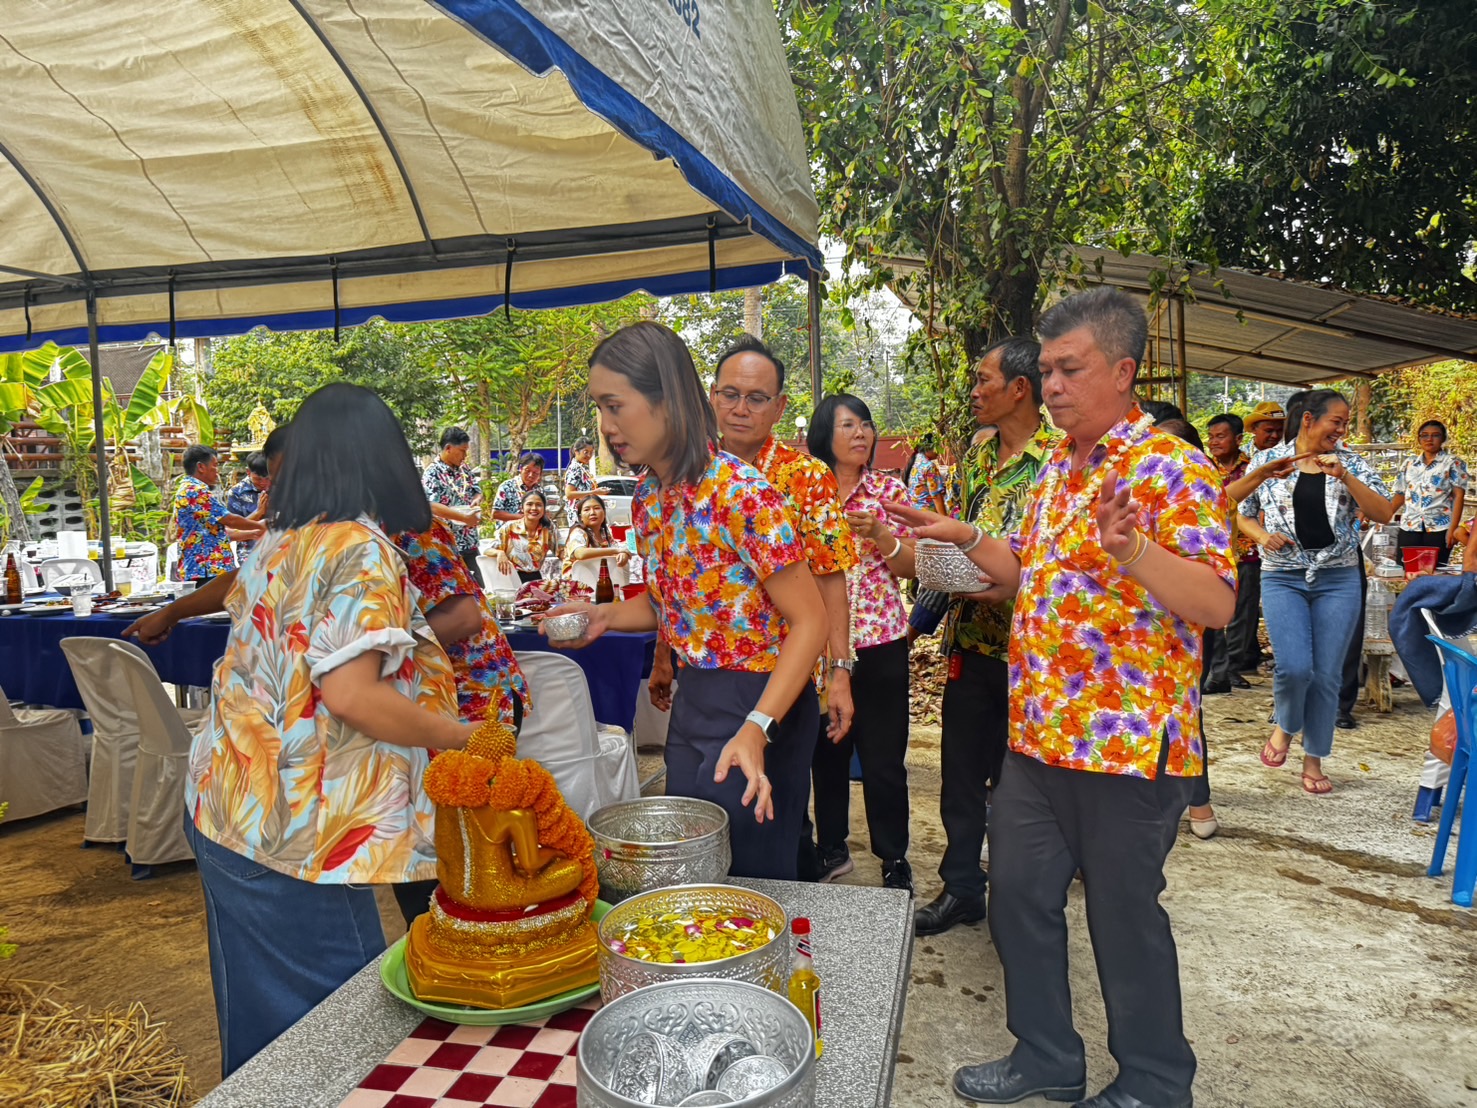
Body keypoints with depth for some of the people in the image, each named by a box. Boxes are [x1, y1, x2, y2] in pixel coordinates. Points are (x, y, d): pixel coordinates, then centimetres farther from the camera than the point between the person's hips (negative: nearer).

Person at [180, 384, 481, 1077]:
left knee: (260, 1011, 23)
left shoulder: (276, 544, 9)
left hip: (219, 807, 9)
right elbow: (350, 695, -23)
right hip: (288, 833, -9)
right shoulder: (362, 549, -16)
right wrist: (465, 736, -14)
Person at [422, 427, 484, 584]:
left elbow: (477, 491, 21)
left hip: (469, 542, 7)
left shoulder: (464, 468, 10)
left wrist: (476, 500, -5)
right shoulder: (432, 473, -12)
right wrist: (465, 518, -25)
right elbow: (431, 506, -23)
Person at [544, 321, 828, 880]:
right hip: (690, 702, 8)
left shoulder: (741, 493, -22)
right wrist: (605, 615, -3)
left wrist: (757, 729, -30)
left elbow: (809, 621, -20)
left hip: (761, 707, -8)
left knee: (749, 874, 6)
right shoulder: (647, 498, 3)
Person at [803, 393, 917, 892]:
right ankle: (831, 845, 32)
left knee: (883, 756, 3)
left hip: (879, 641, -1)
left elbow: (911, 567, -1)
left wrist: (879, 533, -17)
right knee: (826, 749, 13)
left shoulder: (890, 491, 2)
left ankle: (894, 859, 19)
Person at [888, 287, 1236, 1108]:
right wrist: (965, 539, 7)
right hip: (1040, 734, 8)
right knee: (1020, 895, 15)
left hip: (1129, 741, -8)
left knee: (1124, 914, 9)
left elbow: (1217, 603, -21)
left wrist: (1130, 549, -37)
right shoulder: (1057, 468, 12)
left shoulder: (1172, 468, -13)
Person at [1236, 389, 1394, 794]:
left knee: (1326, 674, 3)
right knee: (1294, 667, -16)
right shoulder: (1268, 461, 3)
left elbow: (1383, 513, -5)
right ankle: (1284, 726, 16)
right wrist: (1264, 537, -9)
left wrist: (1345, 477, -17)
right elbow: (1243, 514, 11)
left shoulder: (1351, 463, 4)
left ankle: (1313, 760, 19)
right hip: (1283, 577, -1)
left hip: (1339, 579, 2)